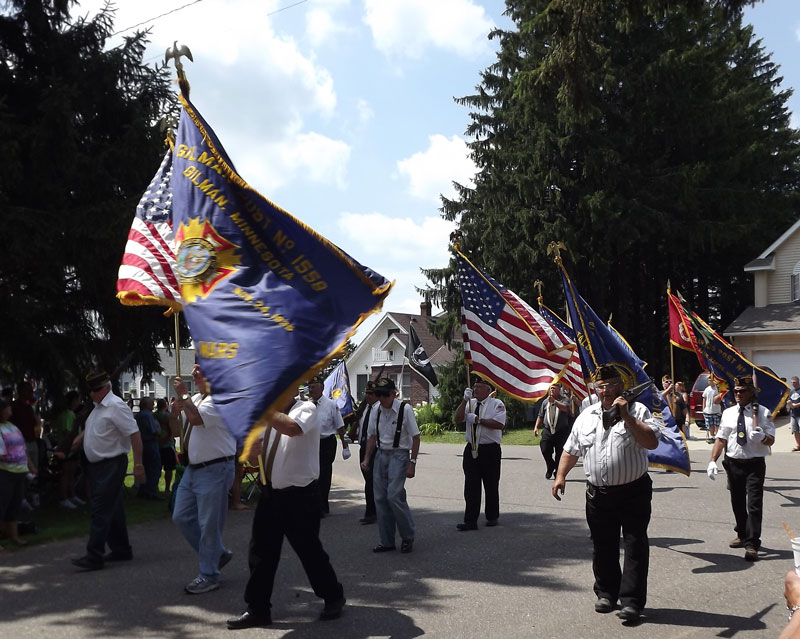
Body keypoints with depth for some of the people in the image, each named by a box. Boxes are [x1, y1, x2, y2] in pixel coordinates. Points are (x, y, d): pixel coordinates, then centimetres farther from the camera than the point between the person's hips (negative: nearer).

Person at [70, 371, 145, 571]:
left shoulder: (116, 406, -15)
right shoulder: (98, 407, 13)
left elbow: (135, 434, -20)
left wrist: (138, 465, -25)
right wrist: (80, 439, 15)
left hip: (111, 466, -9)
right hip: (96, 465, 9)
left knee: (101, 510, -11)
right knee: (112, 510, 15)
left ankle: (94, 556, -10)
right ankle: (121, 550, 24)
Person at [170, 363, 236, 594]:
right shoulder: (195, 399, 14)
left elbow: (196, 418, -30)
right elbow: (175, 429, 19)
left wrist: (183, 395, -15)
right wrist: (174, 412, -1)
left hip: (214, 470, -9)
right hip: (193, 468, 10)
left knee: (208, 525, -2)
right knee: (181, 517, 13)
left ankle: (208, 576, 10)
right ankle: (217, 553, 27)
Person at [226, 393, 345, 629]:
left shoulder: (306, 409, -11)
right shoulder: (269, 415, 10)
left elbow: (291, 428, -35)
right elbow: (255, 460, 15)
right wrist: (252, 451, -9)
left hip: (299, 495, -7)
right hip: (271, 493, 7)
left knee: (309, 550, 3)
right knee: (261, 552, 8)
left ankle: (334, 597, 25)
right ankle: (258, 609, 19)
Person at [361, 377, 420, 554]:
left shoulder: (405, 409, -9)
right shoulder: (376, 412, 6)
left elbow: (415, 437, -7)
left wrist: (412, 463, -10)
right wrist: (366, 459, 9)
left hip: (399, 454, -6)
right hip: (381, 454, 6)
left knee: (394, 496, -17)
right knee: (380, 498, 3)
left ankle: (408, 536, 3)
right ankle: (386, 541, 14)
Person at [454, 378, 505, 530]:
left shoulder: (496, 404, -4)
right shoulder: (470, 403, 11)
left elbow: (500, 424, -18)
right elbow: (458, 418, -1)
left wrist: (478, 419, -18)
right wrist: (465, 400, -10)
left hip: (490, 450, -4)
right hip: (471, 449, 4)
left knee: (491, 486, 9)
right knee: (471, 486, 1)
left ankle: (492, 517, 24)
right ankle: (470, 521, 2)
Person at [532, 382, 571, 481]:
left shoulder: (563, 401, 1)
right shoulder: (546, 401, 14)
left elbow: (565, 408, -23)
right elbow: (541, 416, 20)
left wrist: (554, 401, -35)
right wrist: (536, 427, 11)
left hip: (561, 431, -3)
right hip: (547, 431, 3)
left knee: (560, 453, 1)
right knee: (545, 450, -5)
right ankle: (550, 467, 21)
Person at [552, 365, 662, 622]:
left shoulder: (637, 410, -3)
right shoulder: (586, 416, 11)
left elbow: (651, 442, -17)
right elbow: (571, 449, 18)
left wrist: (626, 417, -22)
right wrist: (561, 475, 9)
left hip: (633, 492, -4)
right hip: (598, 494, 4)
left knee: (635, 547, -3)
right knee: (603, 547, 12)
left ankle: (632, 600, 1)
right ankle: (606, 593, 26)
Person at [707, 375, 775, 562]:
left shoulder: (763, 413, -5)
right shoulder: (728, 413, 5)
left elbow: (770, 440, -4)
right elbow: (721, 439, 6)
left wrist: (762, 437, -28)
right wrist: (713, 461, -3)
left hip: (754, 464, -4)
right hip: (733, 463, 4)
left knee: (754, 504, -9)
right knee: (737, 503, 17)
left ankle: (752, 545, -8)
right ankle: (742, 535, 36)